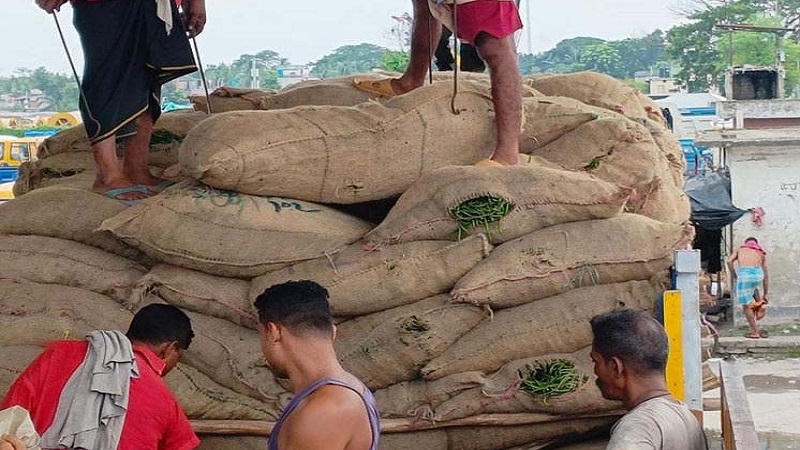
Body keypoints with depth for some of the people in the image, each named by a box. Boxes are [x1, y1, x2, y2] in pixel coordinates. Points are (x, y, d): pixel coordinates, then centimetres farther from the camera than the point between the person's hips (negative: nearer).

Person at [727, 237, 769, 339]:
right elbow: (766, 275, 33)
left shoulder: (740, 249, 26)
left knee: (746, 305, 10)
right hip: (758, 273, 3)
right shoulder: (761, 253, 32)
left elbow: (729, 261, 7)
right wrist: (765, 294, 40)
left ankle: (754, 332, 13)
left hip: (744, 274, -3)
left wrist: (733, 276, 19)